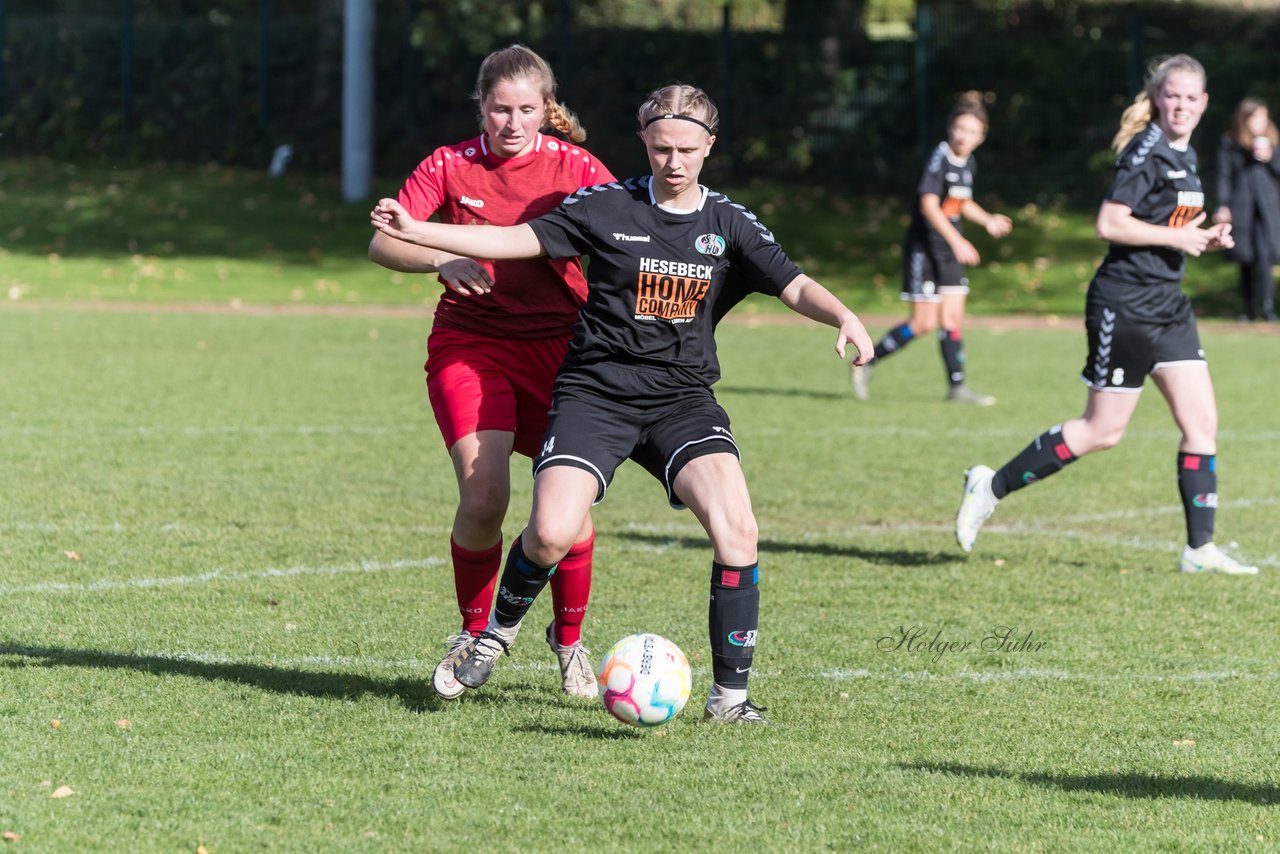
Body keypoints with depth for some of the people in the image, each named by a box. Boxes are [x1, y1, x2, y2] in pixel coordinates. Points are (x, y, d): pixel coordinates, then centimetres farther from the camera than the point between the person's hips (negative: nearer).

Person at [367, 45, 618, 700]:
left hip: (558, 346, 1)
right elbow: (383, 242, -7)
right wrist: (442, 260, -27)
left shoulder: (575, 169, 0)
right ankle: (475, 635, 8)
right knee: (483, 498, -17)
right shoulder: (451, 166, 1)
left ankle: (569, 640, 21)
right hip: (470, 345, -1)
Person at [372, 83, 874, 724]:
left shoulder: (728, 224, 6)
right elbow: (518, 241, 0)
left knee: (736, 528, -21)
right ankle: (499, 627, 13)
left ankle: (730, 692, -10)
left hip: (683, 399, 2)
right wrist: (416, 232, -7)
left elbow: (794, 286, 2)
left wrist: (845, 317, -19)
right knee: (551, 533, -21)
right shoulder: (608, 206, 0)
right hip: (596, 393, -2)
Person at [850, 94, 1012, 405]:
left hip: (950, 251, 7)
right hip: (924, 248, -7)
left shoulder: (968, 163, 9)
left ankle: (957, 386, 8)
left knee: (952, 318, 4)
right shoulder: (940, 158, -17)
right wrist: (956, 240, -34)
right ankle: (865, 363, 6)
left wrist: (988, 220, 10)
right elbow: (928, 204, -27)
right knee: (924, 322, -7)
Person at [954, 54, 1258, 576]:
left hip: (1167, 304, 9)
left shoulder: (1183, 156, 13)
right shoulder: (1146, 152, -15)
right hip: (1125, 303, -9)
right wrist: (1177, 238, -17)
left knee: (1201, 420, 2)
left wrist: (1204, 238, 7)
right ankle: (991, 488, 9)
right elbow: (1109, 223, -22)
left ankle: (1200, 548, 5)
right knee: (1103, 430, -3)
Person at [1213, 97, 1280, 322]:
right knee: (1246, 261, 5)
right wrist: (1223, 207, -8)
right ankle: (1250, 309, 17)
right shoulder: (1229, 145, 3)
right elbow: (1224, 178, 2)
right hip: (1241, 209, 0)